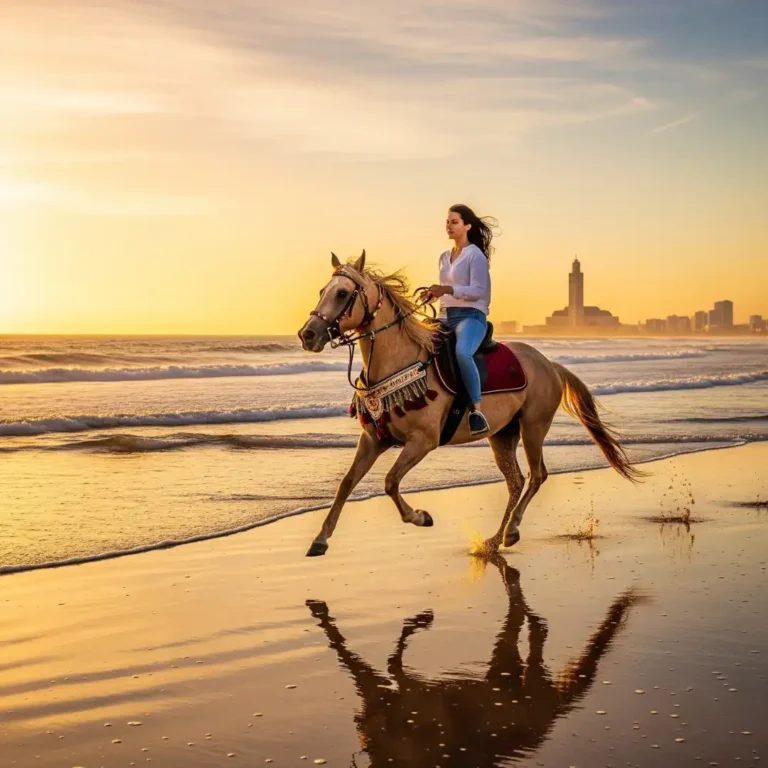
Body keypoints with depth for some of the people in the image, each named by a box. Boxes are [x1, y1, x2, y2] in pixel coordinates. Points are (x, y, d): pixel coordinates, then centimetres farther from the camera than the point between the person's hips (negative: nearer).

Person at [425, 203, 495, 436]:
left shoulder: (475, 255, -4)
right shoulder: (444, 257, 18)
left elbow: (477, 291, -16)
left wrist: (448, 289, -27)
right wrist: (434, 293, 8)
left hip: (470, 315, -9)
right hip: (446, 316, 9)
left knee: (462, 352, -38)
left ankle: (477, 411, -34)